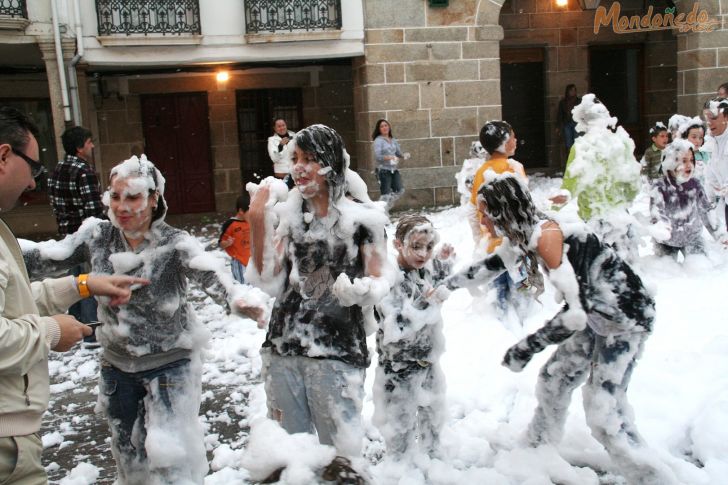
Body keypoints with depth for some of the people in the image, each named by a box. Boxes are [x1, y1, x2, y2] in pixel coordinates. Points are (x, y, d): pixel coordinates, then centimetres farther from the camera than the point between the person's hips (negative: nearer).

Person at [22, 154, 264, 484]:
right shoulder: (96, 236, -8)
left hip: (170, 365, -5)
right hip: (117, 365, 5)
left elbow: (210, 274, -38)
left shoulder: (175, 245, -21)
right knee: (128, 455, 22)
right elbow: (42, 258, -3)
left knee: (169, 458, -5)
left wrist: (237, 296, -59)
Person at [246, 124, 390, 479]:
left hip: (338, 353, -3)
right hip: (282, 350, 4)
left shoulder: (361, 218, -5)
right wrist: (257, 221, -11)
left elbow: (380, 282, 0)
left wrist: (360, 290, -23)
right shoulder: (286, 213, 4)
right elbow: (269, 282, -2)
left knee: (340, 451, 5)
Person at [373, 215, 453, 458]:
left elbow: (443, 283, 20)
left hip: (428, 361, 7)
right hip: (399, 368, -7)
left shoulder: (426, 268, -5)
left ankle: (432, 457, 47)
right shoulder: (391, 279, -25)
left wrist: (444, 261, 3)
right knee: (400, 429, 9)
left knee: (433, 418, 26)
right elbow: (394, 330, -33)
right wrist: (426, 302, -35)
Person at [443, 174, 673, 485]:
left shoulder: (544, 236, -28)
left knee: (603, 411, -10)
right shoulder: (526, 233, 0)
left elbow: (577, 311, -31)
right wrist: (445, 286, 17)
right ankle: (539, 446, 38)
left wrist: (528, 347, -23)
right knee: (553, 380, 18)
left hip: (626, 316, -9)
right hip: (598, 316, 9)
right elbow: (491, 265, 17)